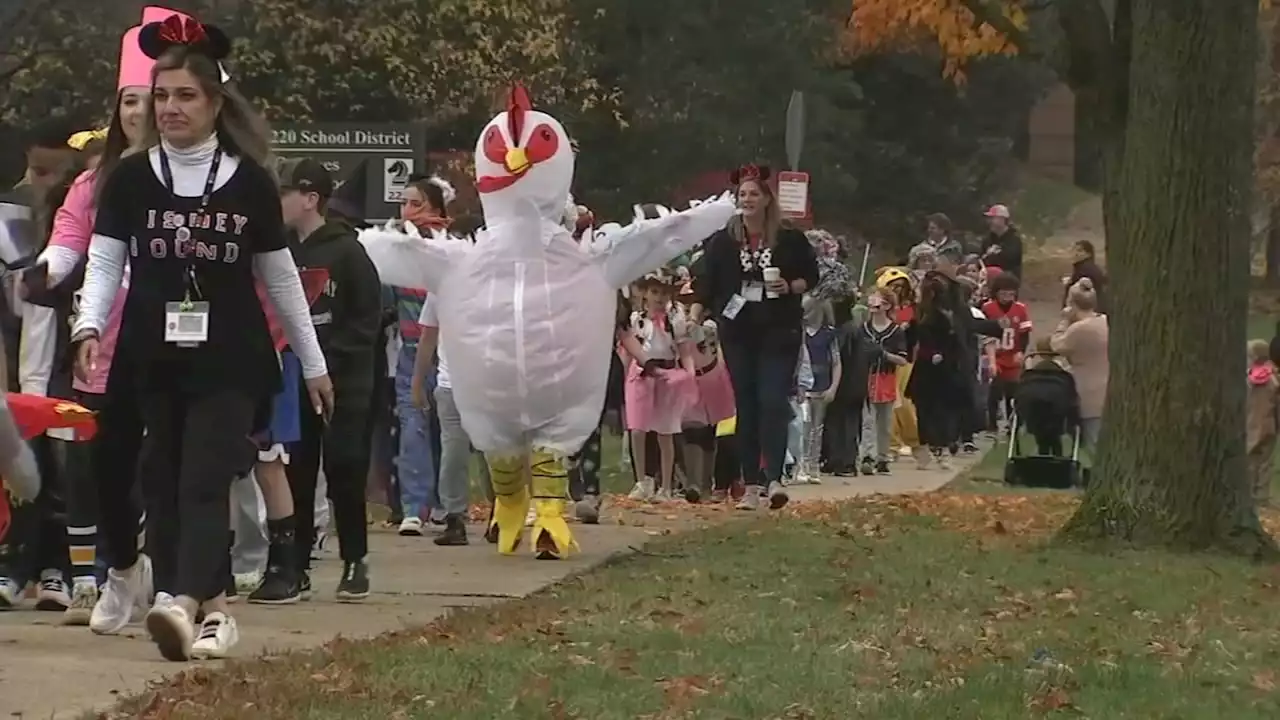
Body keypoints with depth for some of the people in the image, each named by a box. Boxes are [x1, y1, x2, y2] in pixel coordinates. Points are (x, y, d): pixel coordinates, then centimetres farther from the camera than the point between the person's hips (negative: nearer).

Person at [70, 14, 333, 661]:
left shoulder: (249, 182, 2)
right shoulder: (131, 179, 4)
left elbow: (280, 277, 10)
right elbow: (104, 263, 1)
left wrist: (314, 364, 14)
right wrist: (90, 327, -19)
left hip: (229, 361, -2)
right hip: (153, 359, 3)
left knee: (205, 484, -14)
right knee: (167, 485, 4)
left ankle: (181, 604, -29)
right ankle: (212, 608, 13)